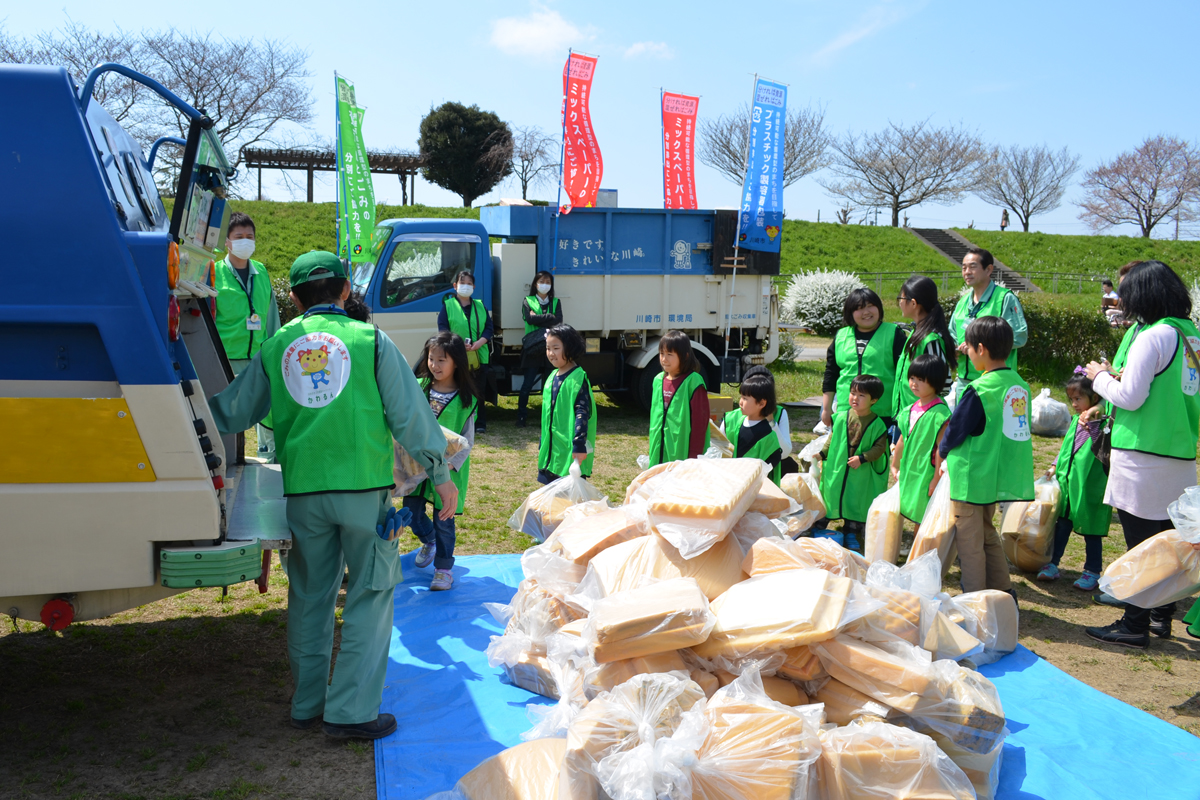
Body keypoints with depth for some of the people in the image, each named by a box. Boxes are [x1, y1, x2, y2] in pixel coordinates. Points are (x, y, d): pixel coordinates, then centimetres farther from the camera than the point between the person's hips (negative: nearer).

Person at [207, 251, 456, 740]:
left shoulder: (274, 348, 9)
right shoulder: (370, 340, 0)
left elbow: (229, 413, 15)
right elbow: (410, 414, 0)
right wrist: (440, 474, 8)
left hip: (302, 491, 4)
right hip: (364, 486, -3)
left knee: (309, 597, 15)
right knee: (370, 594, 5)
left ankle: (308, 703, 25)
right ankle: (352, 710, 4)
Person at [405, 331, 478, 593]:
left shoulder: (465, 399, -8)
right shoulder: (418, 387, -1)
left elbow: (468, 439, -5)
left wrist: (451, 462, -18)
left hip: (448, 466, -3)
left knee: (443, 518, 2)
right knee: (412, 510, 7)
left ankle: (444, 567, 20)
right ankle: (429, 541, 40)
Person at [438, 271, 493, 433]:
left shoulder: (480, 306, 13)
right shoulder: (447, 305, 4)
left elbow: (489, 328, 7)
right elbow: (442, 329, -4)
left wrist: (479, 342, -12)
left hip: (479, 357, 3)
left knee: (479, 392, 5)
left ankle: (479, 423, 14)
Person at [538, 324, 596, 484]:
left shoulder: (578, 378, -12)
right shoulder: (553, 377, 12)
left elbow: (582, 412, -18)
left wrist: (579, 445, -25)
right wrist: (542, 444, 21)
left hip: (570, 452, -8)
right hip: (552, 449, 8)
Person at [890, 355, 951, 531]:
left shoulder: (940, 412, -17)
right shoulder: (910, 410, 8)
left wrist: (936, 479, -19)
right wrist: (895, 466, 21)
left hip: (927, 476, -7)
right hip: (909, 475, 7)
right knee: (916, 522, 16)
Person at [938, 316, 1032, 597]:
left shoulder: (979, 390, -19)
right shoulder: (1019, 384, 4)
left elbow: (955, 432, -12)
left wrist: (943, 451, 10)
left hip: (972, 478, -8)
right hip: (1000, 476, 8)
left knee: (969, 543, 4)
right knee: (987, 534, 23)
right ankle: (1004, 592, 29)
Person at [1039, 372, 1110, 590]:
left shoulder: (1102, 422, -13)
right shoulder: (1076, 421, 9)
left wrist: (1091, 431, -30)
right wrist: (1055, 467, 14)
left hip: (1091, 485, -6)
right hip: (1068, 482, 6)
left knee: (1091, 530, 5)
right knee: (1062, 525, 12)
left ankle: (1092, 572, 18)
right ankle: (1052, 564, 21)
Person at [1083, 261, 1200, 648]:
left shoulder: (1151, 337, -15)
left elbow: (1131, 397, -15)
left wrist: (1102, 377, 2)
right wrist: (1122, 376, 14)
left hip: (1143, 455, -8)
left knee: (1141, 543, -1)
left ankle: (1135, 625, 6)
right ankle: (1161, 615, 27)